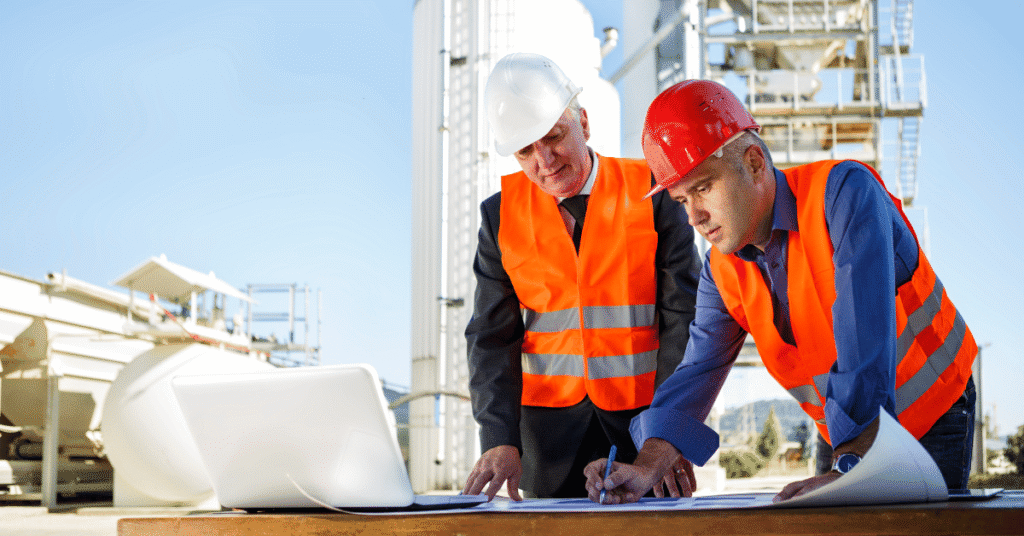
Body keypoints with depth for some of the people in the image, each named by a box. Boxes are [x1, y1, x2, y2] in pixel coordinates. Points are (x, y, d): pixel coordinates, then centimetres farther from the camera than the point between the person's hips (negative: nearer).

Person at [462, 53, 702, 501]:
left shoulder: (652, 195, -2)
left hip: (644, 417, -1)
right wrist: (500, 441, -12)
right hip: (549, 426, 2)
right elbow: (491, 337, 1)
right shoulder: (501, 214, 4)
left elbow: (684, 317, -5)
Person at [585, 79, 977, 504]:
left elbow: (866, 339, -35)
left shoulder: (843, 191, -26)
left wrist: (848, 468, -41)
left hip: (935, 417, -5)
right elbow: (697, 373, -8)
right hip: (853, 440, 5)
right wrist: (647, 468, -26)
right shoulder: (723, 271, -6)